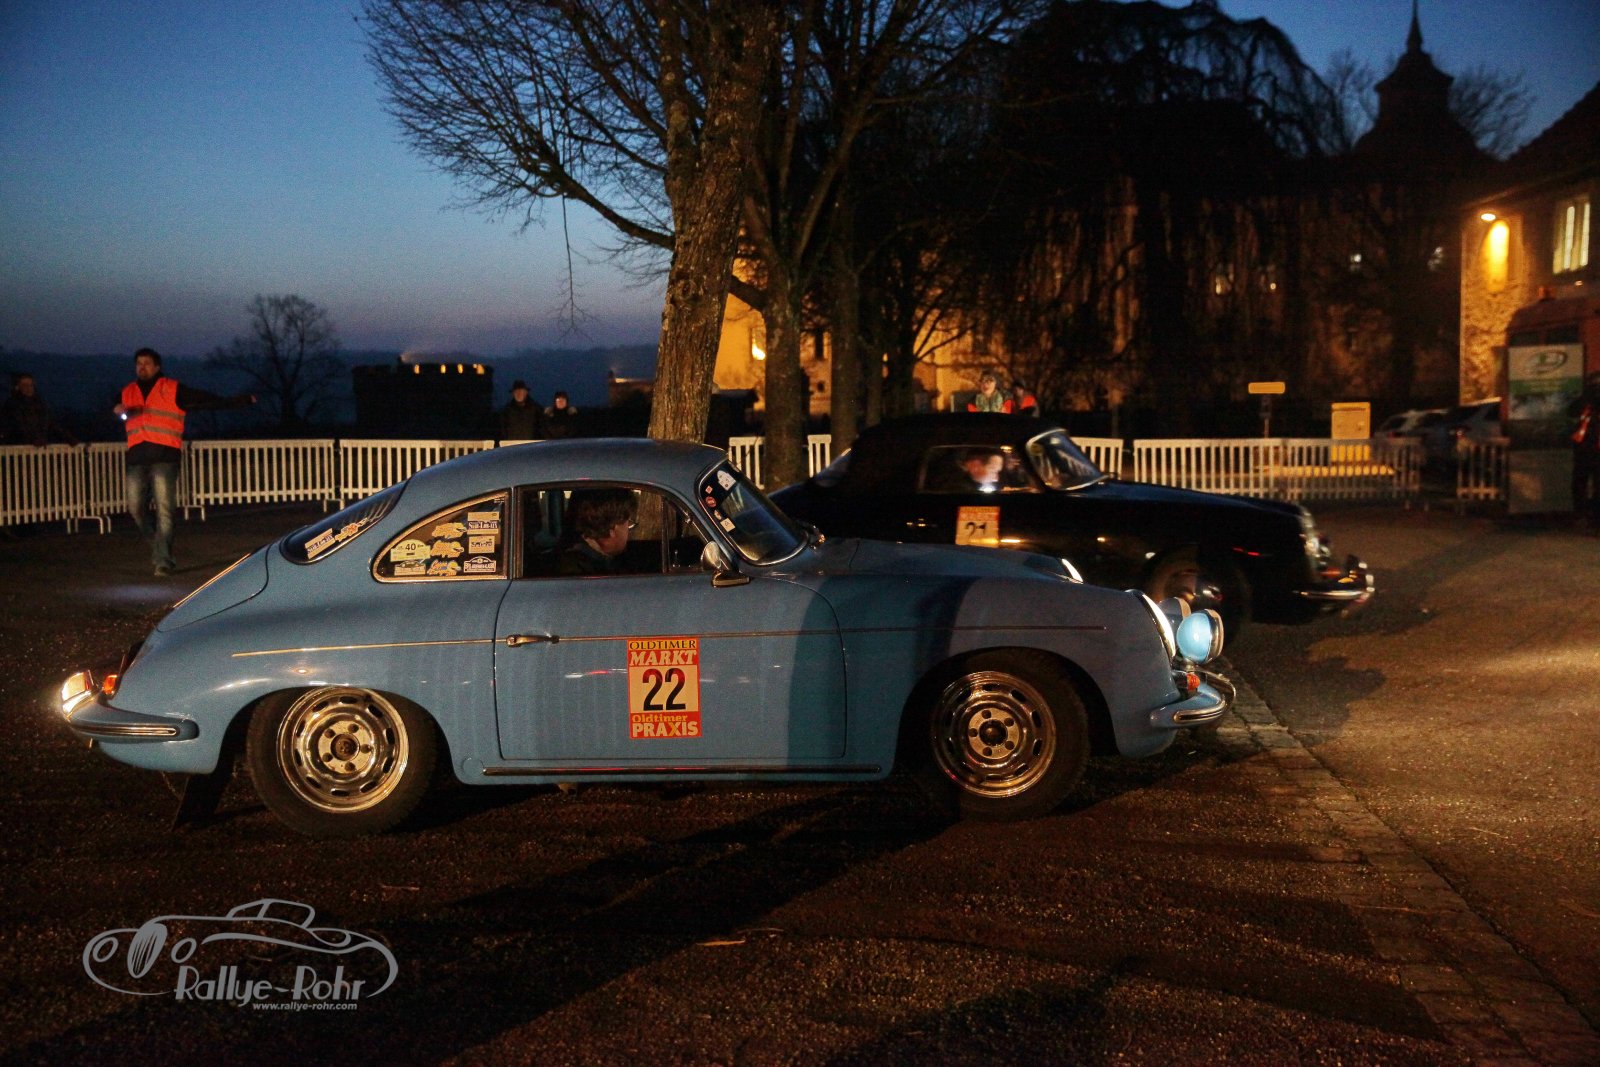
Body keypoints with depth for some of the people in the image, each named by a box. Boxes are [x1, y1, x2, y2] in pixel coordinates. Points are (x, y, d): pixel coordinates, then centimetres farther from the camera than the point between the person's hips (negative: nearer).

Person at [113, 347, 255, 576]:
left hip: (164, 457, -4)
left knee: (164, 509, -9)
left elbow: (205, 400, 2)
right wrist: (117, 411, -4)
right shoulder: (127, 393, 19)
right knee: (136, 508, 1)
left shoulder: (173, 390, 7)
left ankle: (163, 559, -5)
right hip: (136, 459, 4)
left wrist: (238, 401, -6)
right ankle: (157, 548, 22)